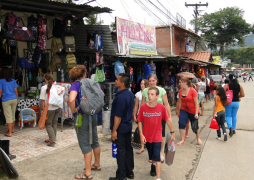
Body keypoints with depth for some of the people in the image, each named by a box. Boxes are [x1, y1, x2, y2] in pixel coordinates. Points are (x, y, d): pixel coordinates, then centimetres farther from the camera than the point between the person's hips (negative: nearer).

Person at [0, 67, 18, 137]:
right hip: (14, 99, 4)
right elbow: (16, 91, 5)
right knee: (13, 115, 17)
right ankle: (12, 129, 31)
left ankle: (9, 133, 1)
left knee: (8, 116, -1)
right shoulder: (13, 80, 4)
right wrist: (17, 99, 16)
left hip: (6, 100, -4)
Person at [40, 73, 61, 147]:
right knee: (54, 123, 15)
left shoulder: (44, 88, -11)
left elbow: (43, 100, -9)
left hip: (49, 108, -5)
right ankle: (52, 138, 26)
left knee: (48, 124, 5)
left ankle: (52, 141, 1)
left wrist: (43, 108, -2)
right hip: (57, 107, 5)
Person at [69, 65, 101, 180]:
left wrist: (73, 110, -15)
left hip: (82, 118, -6)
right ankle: (97, 164, 39)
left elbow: (71, 99, -33)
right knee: (94, 141, 20)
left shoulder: (76, 85, -14)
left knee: (85, 145, 1)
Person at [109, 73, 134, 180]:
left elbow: (118, 116, -23)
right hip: (128, 126, 9)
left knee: (121, 151, 1)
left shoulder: (120, 97, -23)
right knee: (128, 148, 16)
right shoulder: (130, 94, 5)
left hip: (120, 128, -9)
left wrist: (114, 130, -18)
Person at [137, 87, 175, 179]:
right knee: (151, 156, 21)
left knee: (157, 157, -4)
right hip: (147, 136, 3)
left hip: (157, 136, -2)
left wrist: (172, 132, 2)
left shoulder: (161, 107, -15)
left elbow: (168, 120, -4)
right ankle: (153, 165, 52)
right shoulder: (143, 107, -12)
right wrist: (141, 135, -7)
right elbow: (140, 121, -4)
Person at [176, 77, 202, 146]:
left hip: (193, 111, -4)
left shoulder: (192, 91, -17)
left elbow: (196, 103, -15)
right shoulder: (180, 91, -3)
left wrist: (196, 113, -17)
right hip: (183, 110, 4)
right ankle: (182, 140, 1)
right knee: (181, 123, -11)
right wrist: (179, 112, 9)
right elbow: (180, 102, 6)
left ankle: (198, 139, 35)